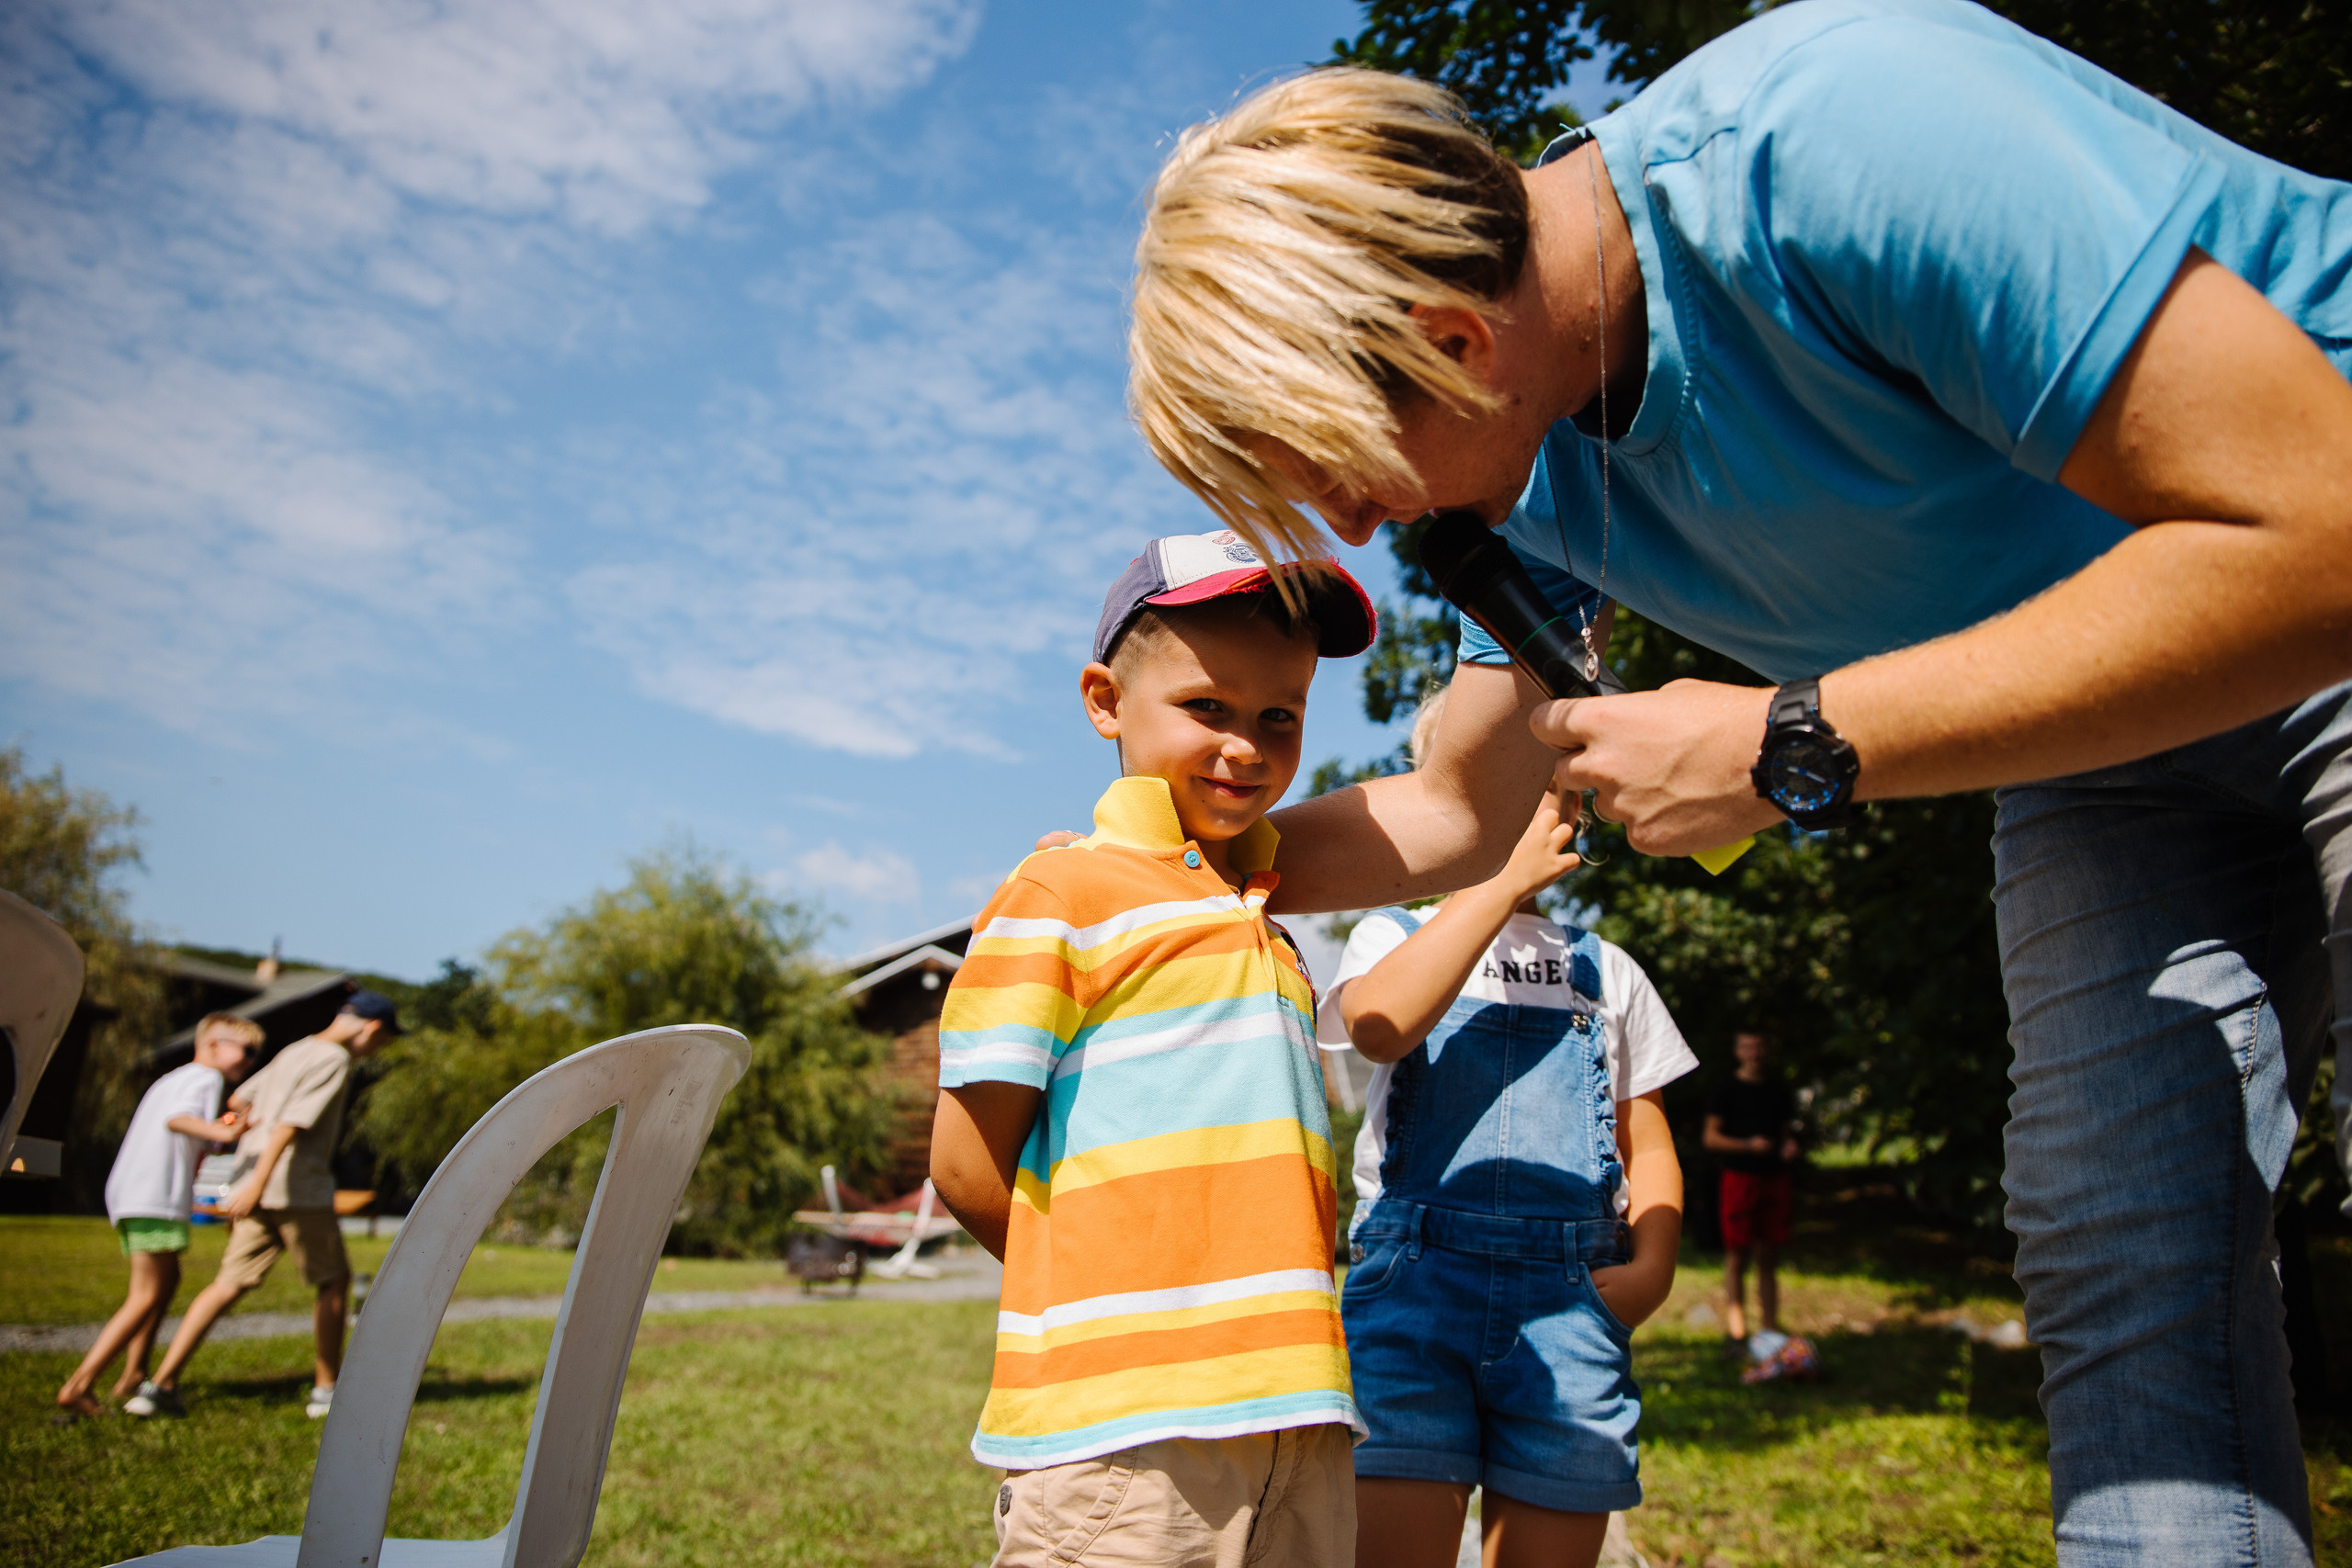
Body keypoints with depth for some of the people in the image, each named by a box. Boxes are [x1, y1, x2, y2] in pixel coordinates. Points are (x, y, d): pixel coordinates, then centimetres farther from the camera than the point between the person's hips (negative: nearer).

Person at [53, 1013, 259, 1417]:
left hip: (127, 1195, 10)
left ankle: (133, 1375, 23)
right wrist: (222, 1133, -38)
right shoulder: (205, 1078, -4)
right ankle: (77, 1388, -13)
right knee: (146, 1298, -9)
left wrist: (215, 1129, 31)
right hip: (155, 1199, -10)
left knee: (168, 1280, 21)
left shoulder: (169, 1079, 26)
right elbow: (177, 1118, -23)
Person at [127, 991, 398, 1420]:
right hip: (300, 1187, -8)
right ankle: (326, 1390, 12)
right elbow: (291, 1124, -21)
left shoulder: (293, 1052, 18)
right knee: (334, 1280, 6)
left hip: (257, 1187, 8)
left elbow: (238, 1100, 30)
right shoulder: (333, 1061, -10)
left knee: (230, 1284, 6)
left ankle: (161, 1385, -2)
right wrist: (258, 1182, -27)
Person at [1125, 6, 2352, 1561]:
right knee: (2127, 1287, -4)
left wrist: (1788, 749, -30)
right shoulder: (1540, 473, -7)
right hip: (2107, 742, 6)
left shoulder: (1836, 126, -32)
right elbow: (1452, 815, 9)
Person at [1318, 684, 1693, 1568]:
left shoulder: (1605, 970, 19)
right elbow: (1379, 1025, -14)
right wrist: (1506, 879, -13)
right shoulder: (1396, 933, 11)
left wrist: (1652, 1266, -2)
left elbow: (1648, 1144, 17)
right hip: (1412, 1281, -2)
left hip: (1571, 1296, 3)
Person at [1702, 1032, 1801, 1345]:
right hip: (1740, 1176, -4)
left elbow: (1786, 1132, 21)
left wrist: (1790, 1147, -1)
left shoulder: (1780, 1091, 15)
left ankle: (1771, 1328, 11)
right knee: (1737, 1257, -3)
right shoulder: (1727, 1090, 1)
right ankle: (1736, 1331, 1)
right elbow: (1710, 1137, -2)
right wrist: (1748, 1145, -15)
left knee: (1769, 1259, 7)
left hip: (1775, 1178, 4)